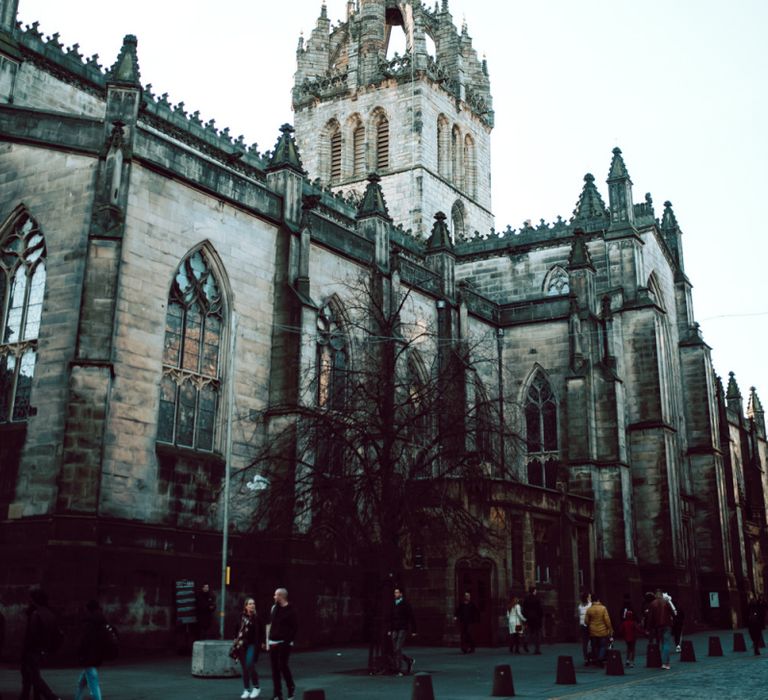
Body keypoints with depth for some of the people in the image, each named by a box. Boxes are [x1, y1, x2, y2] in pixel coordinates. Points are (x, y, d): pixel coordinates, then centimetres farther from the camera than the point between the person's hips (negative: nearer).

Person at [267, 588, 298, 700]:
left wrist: (288, 640, -17)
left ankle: (291, 689, 11)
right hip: (273, 643, 6)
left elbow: (295, 627, -10)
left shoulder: (290, 610, -7)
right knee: (274, 668, 5)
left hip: (284, 643, -6)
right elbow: (270, 625, 16)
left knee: (283, 665, -9)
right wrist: (268, 641, 11)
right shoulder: (274, 608, 12)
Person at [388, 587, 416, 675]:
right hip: (394, 630, 6)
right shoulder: (393, 604, 12)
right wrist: (390, 630, 13)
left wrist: (413, 630, -6)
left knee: (398, 649, -13)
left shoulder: (406, 604, -4)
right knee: (394, 650, 4)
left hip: (403, 629, -6)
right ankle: (409, 660, 26)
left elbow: (411, 618, -3)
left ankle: (398, 669, -7)